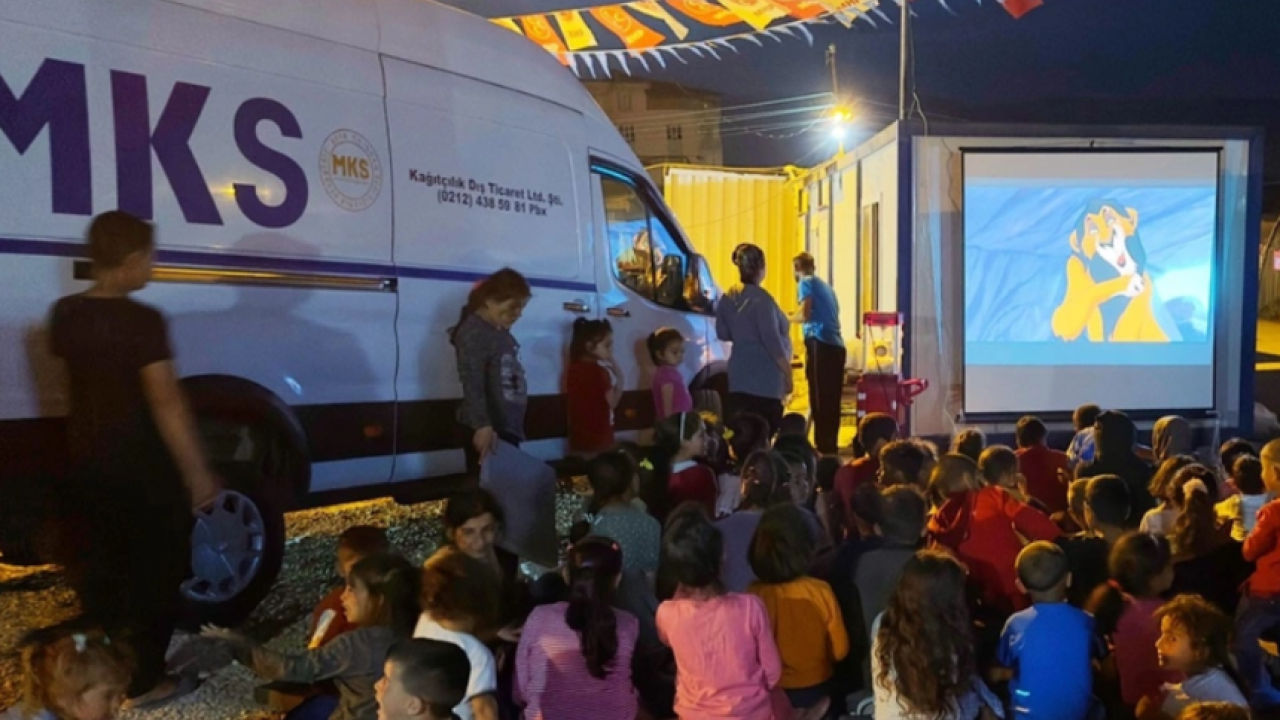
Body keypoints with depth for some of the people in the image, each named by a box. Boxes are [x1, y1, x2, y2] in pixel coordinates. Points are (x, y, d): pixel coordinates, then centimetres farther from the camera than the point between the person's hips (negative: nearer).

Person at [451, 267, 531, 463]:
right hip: (487, 431, -9)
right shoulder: (473, 332, -14)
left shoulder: (501, 332, 14)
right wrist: (483, 425, -33)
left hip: (507, 428, 10)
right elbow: (472, 383, -24)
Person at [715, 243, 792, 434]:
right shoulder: (761, 298, -14)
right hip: (764, 378, -8)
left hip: (739, 376, 8)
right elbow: (772, 340, -18)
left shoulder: (727, 298, 9)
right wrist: (788, 372, -11)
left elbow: (723, 334, 16)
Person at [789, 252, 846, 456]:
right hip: (836, 346, 8)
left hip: (821, 345, -8)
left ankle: (824, 449, -8)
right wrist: (796, 316, 30)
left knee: (819, 401, -7)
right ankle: (831, 447, 13)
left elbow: (805, 315, -10)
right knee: (831, 402, 9)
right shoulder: (825, 285, 24)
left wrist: (787, 318, 8)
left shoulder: (806, 283, 1)